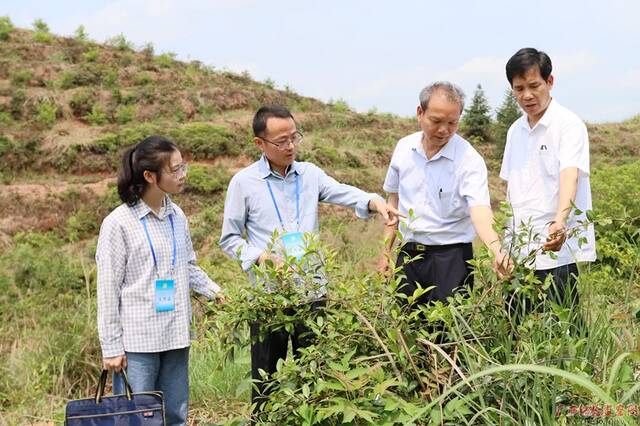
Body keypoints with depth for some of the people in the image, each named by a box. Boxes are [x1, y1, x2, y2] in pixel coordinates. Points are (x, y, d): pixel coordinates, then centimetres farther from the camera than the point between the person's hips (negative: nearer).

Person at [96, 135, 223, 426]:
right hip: (138, 341, -6)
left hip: (176, 337, 6)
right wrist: (111, 347, -7)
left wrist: (212, 289, 0)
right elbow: (108, 289, -7)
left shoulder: (177, 216, 8)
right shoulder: (119, 223, -9)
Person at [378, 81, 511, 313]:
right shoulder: (404, 148, 2)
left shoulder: (469, 159, -13)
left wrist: (496, 250, -44)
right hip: (409, 254, 5)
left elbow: (479, 210, -25)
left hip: (450, 257, -4)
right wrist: (386, 251, 11)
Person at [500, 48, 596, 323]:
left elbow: (570, 176, -23)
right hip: (521, 250, 6)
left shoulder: (569, 125, -8)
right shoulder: (516, 130, 13)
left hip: (557, 249, -6)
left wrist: (560, 222, -40)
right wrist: (512, 234, 12)